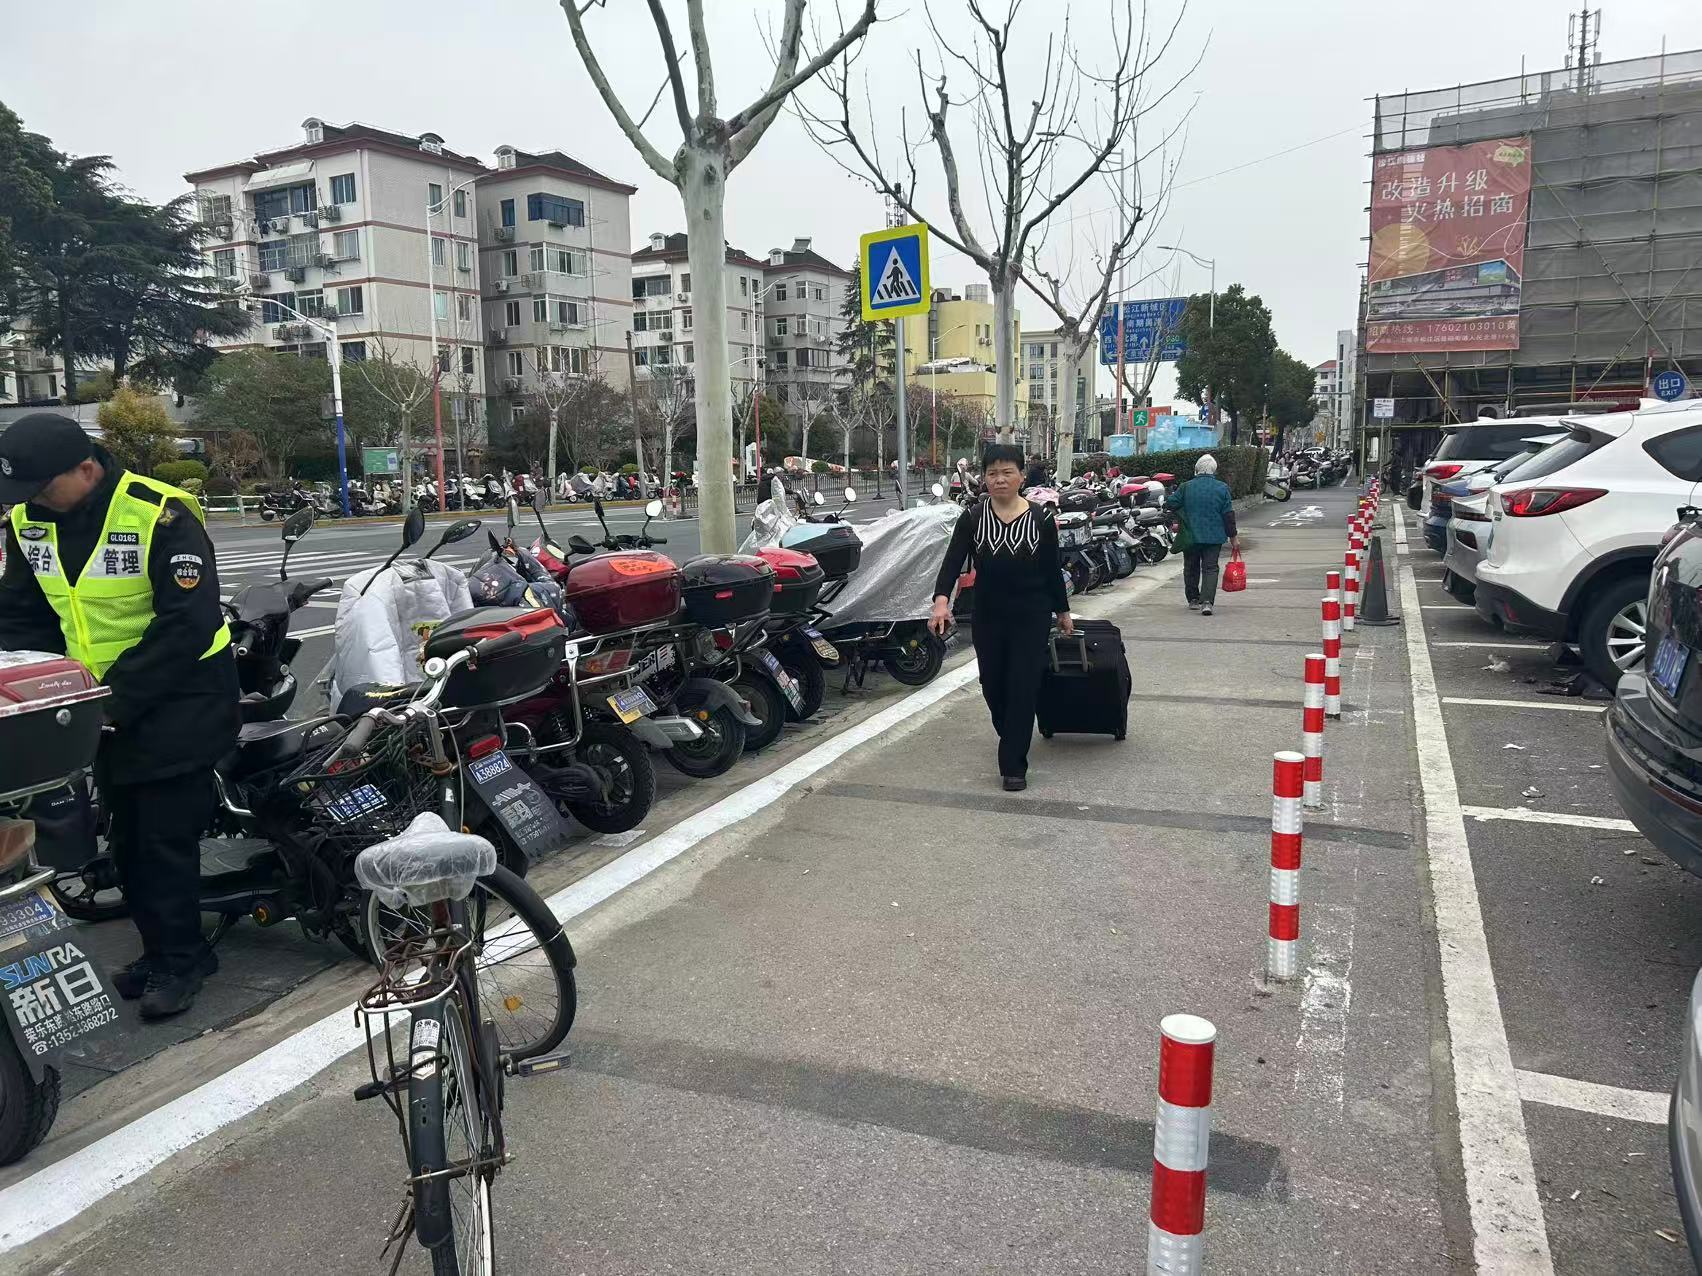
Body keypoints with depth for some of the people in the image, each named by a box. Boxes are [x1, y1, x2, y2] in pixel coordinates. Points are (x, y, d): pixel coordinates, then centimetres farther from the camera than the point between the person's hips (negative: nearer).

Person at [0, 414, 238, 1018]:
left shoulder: (160, 514, -21)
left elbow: (188, 626, -23)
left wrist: (117, 699, -22)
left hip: (176, 700, -7)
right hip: (104, 712, 7)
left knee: (165, 838, -3)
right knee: (127, 839, 15)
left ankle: (179, 960, 12)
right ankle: (160, 949, 30)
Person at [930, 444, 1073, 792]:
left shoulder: (1041, 519, -4)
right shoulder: (972, 518, -3)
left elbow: (1052, 570, 5)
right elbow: (953, 562, -13)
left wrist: (1063, 612, 12)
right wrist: (941, 600, -29)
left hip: (1031, 617, -2)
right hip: (988, 617, 2)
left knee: (1023, 688, -4)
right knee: (993, 687, 12)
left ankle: (1013, 765, 5)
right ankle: (1013, 744, 40)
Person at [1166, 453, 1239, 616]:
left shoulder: (1186, 487, -5)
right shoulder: (1222, 488, -3)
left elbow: (1171, 503, -2)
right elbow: (1228, 514, -2)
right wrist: (1233, 536, 4)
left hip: (1191, 535, 1)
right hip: (1214, 536, 0)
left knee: (1191, 568, 15)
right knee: (1210, 568, 1)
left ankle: (1193, 600, 22)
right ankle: (1207, 601, -15)